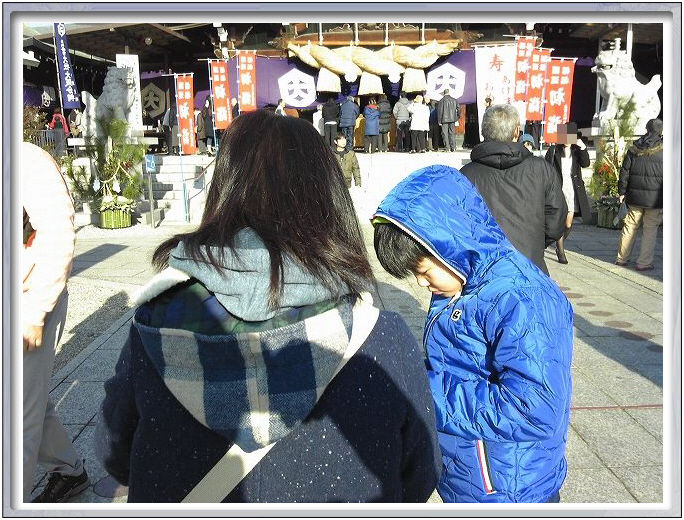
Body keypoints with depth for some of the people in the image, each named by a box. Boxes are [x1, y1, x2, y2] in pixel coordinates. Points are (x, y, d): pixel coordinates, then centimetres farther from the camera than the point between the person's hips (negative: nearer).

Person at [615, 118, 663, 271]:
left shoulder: (634, 149, 3)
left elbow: (624, 171, 5)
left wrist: (622, 191, 11)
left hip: (635, 195, 3)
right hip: (655, 197, -3)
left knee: (630, 226, 12)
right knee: (650, 229, 5)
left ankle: (622, 258, 18)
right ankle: (644, 262, 6)